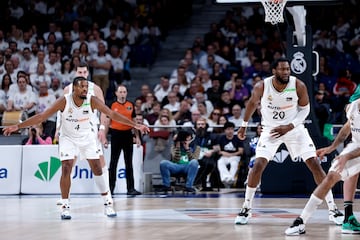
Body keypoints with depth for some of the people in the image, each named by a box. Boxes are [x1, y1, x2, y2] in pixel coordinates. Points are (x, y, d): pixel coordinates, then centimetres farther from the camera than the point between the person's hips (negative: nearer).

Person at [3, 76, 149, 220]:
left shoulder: (92, 100, -19)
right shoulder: (64, 101, -24)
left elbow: (112, 114, -15)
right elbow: (42, 116, -23)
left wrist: (135, 125, -18)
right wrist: (18, 126, -29)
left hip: (87, 137, 2)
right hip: (68, 137, -2)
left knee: (97, 169, 1)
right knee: (66, 169, -14)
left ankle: (108, 203, 11)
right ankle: (65, 206, -4)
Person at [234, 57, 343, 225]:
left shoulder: (299, 86, -18)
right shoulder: (261, 87, -17)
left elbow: (305, 109, -5)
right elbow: (252, 103, 4)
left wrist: (289, 126, -19)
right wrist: (244, 125, 13)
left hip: (294, 128, 0)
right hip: (271, 129, 0)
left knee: (315, 164, -7)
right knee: (258, 166, -15)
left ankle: (332, 209, 1)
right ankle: (246, 208, 2)